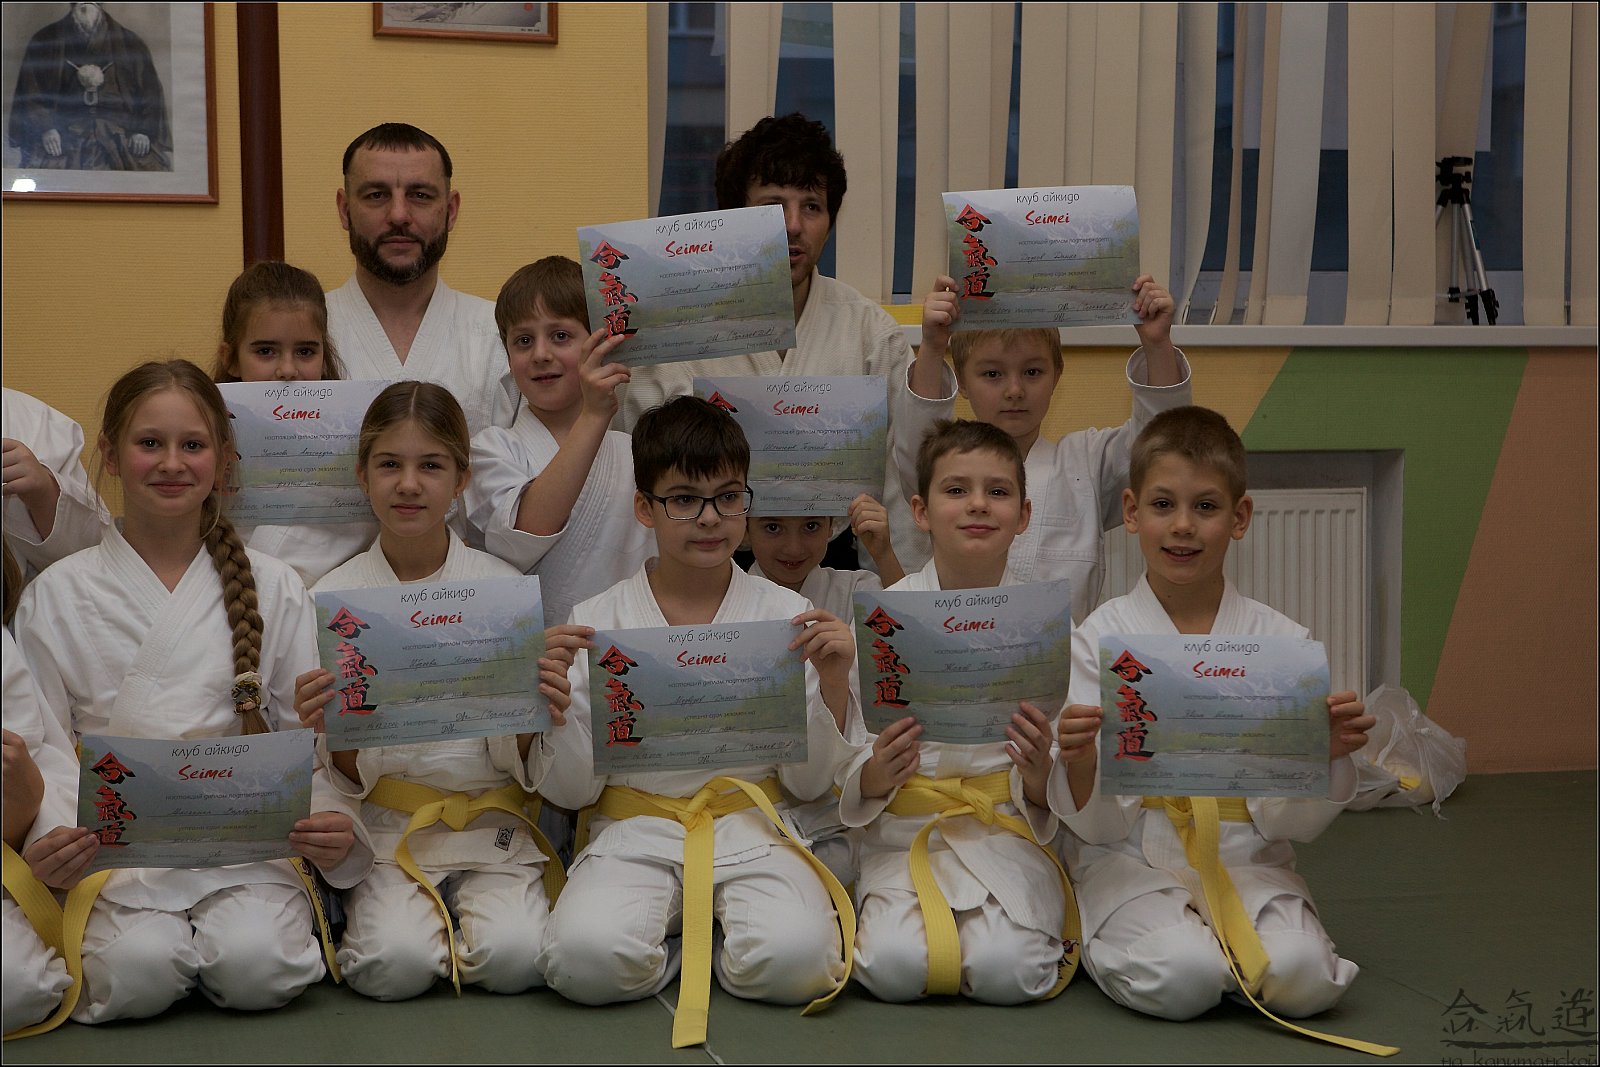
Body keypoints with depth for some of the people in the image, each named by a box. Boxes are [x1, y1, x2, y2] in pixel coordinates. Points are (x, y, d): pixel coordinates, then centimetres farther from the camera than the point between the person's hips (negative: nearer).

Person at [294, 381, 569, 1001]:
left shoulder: (505, 589, -2)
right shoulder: (332, 598, -2)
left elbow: (521, 762, -2)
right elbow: (351, 778, -1)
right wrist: (332, 731, -22)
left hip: (492, 823, 0)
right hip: (386, 832, 0)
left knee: (514, 957, -25)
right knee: (394, 965, -26)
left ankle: (461, 910, 8)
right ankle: (368, 915, 8)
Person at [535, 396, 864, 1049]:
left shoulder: (788, 616, 4)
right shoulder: (595, 623, 3)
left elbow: (810, 783, 4)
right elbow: (570, 791, 3)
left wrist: (833, 685, -11)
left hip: (751, 830, 0)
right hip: (635, 831, 0)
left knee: (795, 958, -31)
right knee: (586, 958, -31)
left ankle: (702, 938, 3)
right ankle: (699, 934, 1)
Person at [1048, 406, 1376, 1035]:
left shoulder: (1282, 641, 2)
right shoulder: (1101, 638, -2)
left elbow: (1291, 821, 1)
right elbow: (1097, 823, -5)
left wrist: (1328, 755, -18)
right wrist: (1079, 763, -26)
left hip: (1246, 860, 2)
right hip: (1132, 862, -1)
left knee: (1303, 976, -27)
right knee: (1180, 979, -30)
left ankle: (1206, 941, 4)